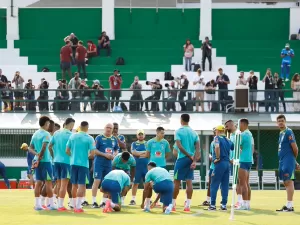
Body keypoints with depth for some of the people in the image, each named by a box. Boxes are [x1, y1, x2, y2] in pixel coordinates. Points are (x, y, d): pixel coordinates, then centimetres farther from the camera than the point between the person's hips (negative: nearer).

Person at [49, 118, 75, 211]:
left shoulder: (56, 133, 9)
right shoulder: (70, 134, -9)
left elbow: (49, 146, 11)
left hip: (56, 161, 6)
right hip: (66, 161, -6)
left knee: (58, 183, 14)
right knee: (64, 184, -4)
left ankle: (58, 204, 17)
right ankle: (61, 205, -6)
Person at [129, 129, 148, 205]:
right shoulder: (134, 144, 10)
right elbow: (133, 152, -7)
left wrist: (138, 154, -8)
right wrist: (144, 152, -7)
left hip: (146, 166, 1)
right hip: (137, 166, -1)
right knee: (135, 183, 0)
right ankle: (133, 199, 4)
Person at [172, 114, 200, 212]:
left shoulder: (178, 131, -4)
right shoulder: (194, 132, 9)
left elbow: (179, 146, -16)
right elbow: (198, 148, -1)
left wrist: (189, 156, -11)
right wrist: (194, 160, -8)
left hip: (182, 159, -4)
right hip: (191, 160, 4)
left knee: (177, 181, 3)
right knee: (189, 182, 3)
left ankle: (173, 204, 8)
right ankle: (188, 205, -1)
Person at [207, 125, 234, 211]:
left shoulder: (217, 138, -5)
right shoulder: (228, 140, 14)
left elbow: (217, 147, -24)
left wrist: (217, 158, -17)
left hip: (220, 163, -6)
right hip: (227, 163, 6)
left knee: (214, 185, -1)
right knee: (225, 185, 9)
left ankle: (212, 205, -3)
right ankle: (224, 205, 8)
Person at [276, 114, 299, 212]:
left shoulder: (288, 132, -10)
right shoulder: (281, 133, 17)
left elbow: (295, 147, -13)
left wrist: (294, 159, 3)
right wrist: (295, 163, 19)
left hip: (288, 161, -9)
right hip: (282, 162, 9)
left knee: (288, 182, -11)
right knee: (286, 183, 9)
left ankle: (289, 205, -12)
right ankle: (289, 206, 13)